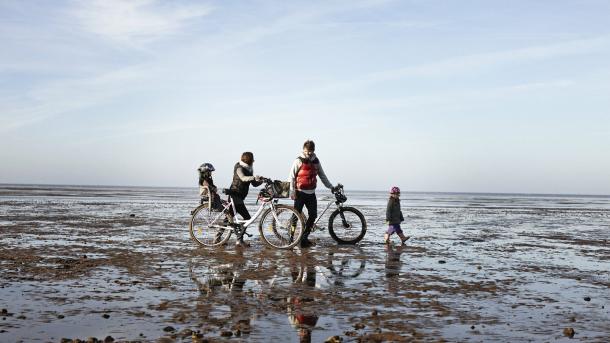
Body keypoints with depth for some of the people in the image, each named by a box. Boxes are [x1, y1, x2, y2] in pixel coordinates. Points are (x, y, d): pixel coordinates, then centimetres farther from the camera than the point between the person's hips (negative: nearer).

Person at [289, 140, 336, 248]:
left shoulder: (316, 161, 9)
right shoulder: (299, 161, -5)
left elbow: (322, 175, 19)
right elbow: (292, 176, -6)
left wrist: (330, 187, 15)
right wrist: (292, 191, -13)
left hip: (311, 193, 5)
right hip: (300, 193, -5)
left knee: (313, 215, 0)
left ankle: (304, 238, 10)